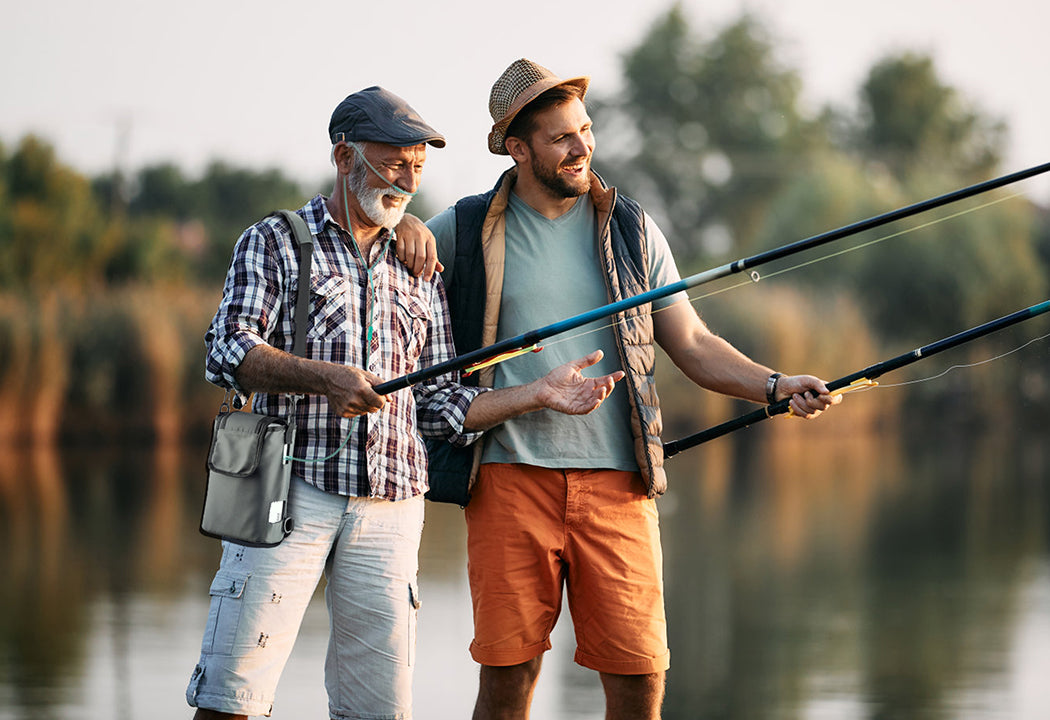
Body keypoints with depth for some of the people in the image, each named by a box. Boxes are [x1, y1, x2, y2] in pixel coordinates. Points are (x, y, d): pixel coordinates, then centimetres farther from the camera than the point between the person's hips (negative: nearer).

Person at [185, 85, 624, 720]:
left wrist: (539, 395, 7)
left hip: (390, 507, 4)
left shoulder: (419, 272, 21)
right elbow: (228, 352, -6)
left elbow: (440, 406, 19)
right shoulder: (276, 242, 8)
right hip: (290, 486, -4)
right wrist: (323, 377, -21)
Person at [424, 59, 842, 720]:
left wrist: (774, 385, -2)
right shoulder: (467, 231, 6)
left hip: (616, 482, 1)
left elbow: (693, 345, 13)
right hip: (510, 476, -1)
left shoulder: (631, 229, 12)